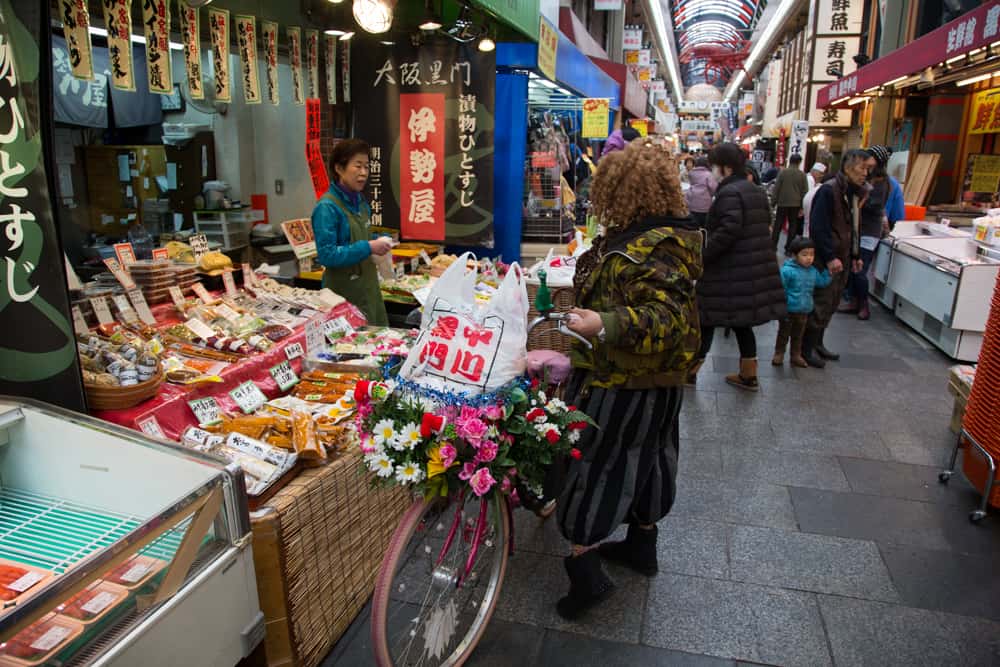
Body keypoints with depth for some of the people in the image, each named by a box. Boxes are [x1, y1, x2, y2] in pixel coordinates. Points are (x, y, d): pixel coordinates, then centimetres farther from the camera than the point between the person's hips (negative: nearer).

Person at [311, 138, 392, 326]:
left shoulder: (360, 201, 8)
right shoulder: (327, 207, -17)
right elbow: (327, 256, -22)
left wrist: (379, 242, 1)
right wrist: (368, 248, -23)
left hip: (368, 284, 8)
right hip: (344, 290, -8)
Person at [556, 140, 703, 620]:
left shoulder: (649, 249, -25)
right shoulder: (664, 235, 7)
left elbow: (665, 318, -32)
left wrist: (603, 325, -45)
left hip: (619, 383, -10)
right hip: (656, 381, 10)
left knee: (591, 459, 1)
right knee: (642, 456, 21)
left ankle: (585, 569, 8)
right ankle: (642, 544, 39)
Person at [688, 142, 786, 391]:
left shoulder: (729, 192, -15)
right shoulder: (756, 191, 15)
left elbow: (728, 231, -25)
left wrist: (703, 256, -17)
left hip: (730, 271, -9)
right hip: (755, 267, 9)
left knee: (707, 319, 3)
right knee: (741, 322, 16)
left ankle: (690, 372, 13)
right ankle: (748, 375, 23)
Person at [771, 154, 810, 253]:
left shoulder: (783, 172, -3)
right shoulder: (802, 175, 0)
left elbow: (776, 188, -4)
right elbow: (805, 191, 1)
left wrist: (774, 201, 3)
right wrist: (802, 207, 6)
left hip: (782, 202, 0)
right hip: (795, 204, 0)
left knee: (778, 225, 7)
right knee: (793, 226, 7)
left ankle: (773, 246, 5)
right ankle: (788, 248, 5)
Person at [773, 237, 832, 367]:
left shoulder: (813, 271, 2)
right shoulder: (787, 270, -19)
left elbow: (822, 282, 14)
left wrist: (828, 271, 3)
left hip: (804, 311, 6)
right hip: (788, 310, -5)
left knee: (798, 335, 18)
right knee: (784, 333, 10)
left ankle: (796, 356, 29)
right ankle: (779, 354, 23)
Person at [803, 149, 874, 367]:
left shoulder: (855, 192, 12)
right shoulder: (829, 190, -16)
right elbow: (818, 227, -22)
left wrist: (856, 255, 17)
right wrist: (829, 257, -24)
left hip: (842, 258, 9)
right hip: (825, 259, -9)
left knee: (831, 305, 15)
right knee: (820, 305, -4)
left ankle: (817, 343, 27)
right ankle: (806, 349, 7)